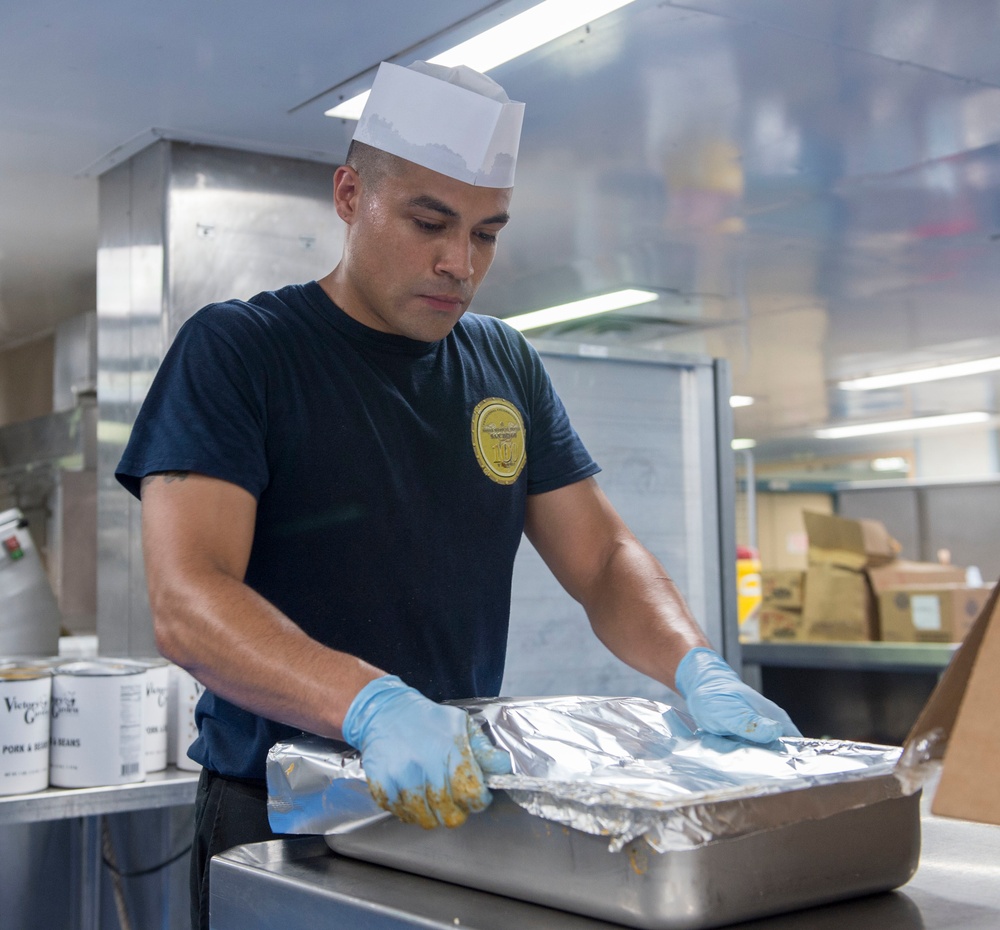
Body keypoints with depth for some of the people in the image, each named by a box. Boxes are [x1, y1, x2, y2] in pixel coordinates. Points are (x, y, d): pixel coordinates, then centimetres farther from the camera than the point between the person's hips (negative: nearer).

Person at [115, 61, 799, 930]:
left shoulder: (506, 365, 7)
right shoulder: (235, 350, -10)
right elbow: (186, 604, -22)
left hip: (463, 808, 5)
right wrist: (374, 705, -38)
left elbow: (603, 557, 6)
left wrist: (695, 667, -14)